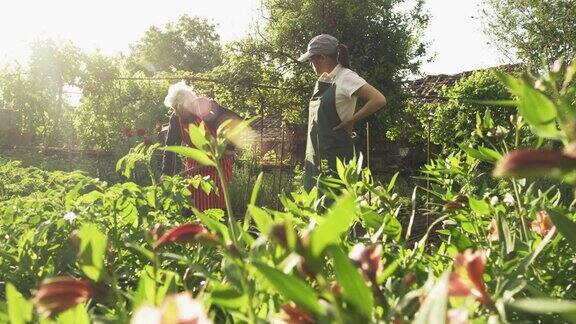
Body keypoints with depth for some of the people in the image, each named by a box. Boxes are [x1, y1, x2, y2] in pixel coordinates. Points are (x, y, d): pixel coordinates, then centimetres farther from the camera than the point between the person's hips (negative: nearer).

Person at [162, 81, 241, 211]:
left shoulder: (209, 108, -21)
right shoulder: (175, 119, -10)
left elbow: (238, 122, -14)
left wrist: (227, 149, -17)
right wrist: (166, 175, -10)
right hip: (194, 165, 4)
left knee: (218, 203, -4)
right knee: (194, 203, 3)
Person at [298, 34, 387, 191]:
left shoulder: (346, 77, -12)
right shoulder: (323, 79, 12)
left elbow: (379, 100, -22)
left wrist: (350, 121, -16)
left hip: (336, 154, -8)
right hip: (317, 156, 8)